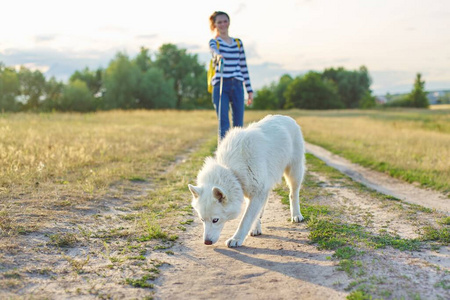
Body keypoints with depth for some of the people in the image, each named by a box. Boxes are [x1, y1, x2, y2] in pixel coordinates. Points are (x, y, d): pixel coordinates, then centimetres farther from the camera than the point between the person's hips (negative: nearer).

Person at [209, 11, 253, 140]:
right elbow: (214, 49, -21)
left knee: (239, 124, 5)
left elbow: (244, 67, 17)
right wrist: (217, 55, -46)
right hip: (220, 86, -3)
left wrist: (249, 90, 13)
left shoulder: (238, 42, 17)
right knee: (224, 124, -11)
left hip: (237, 86, 4)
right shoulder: (214, 41, 5)